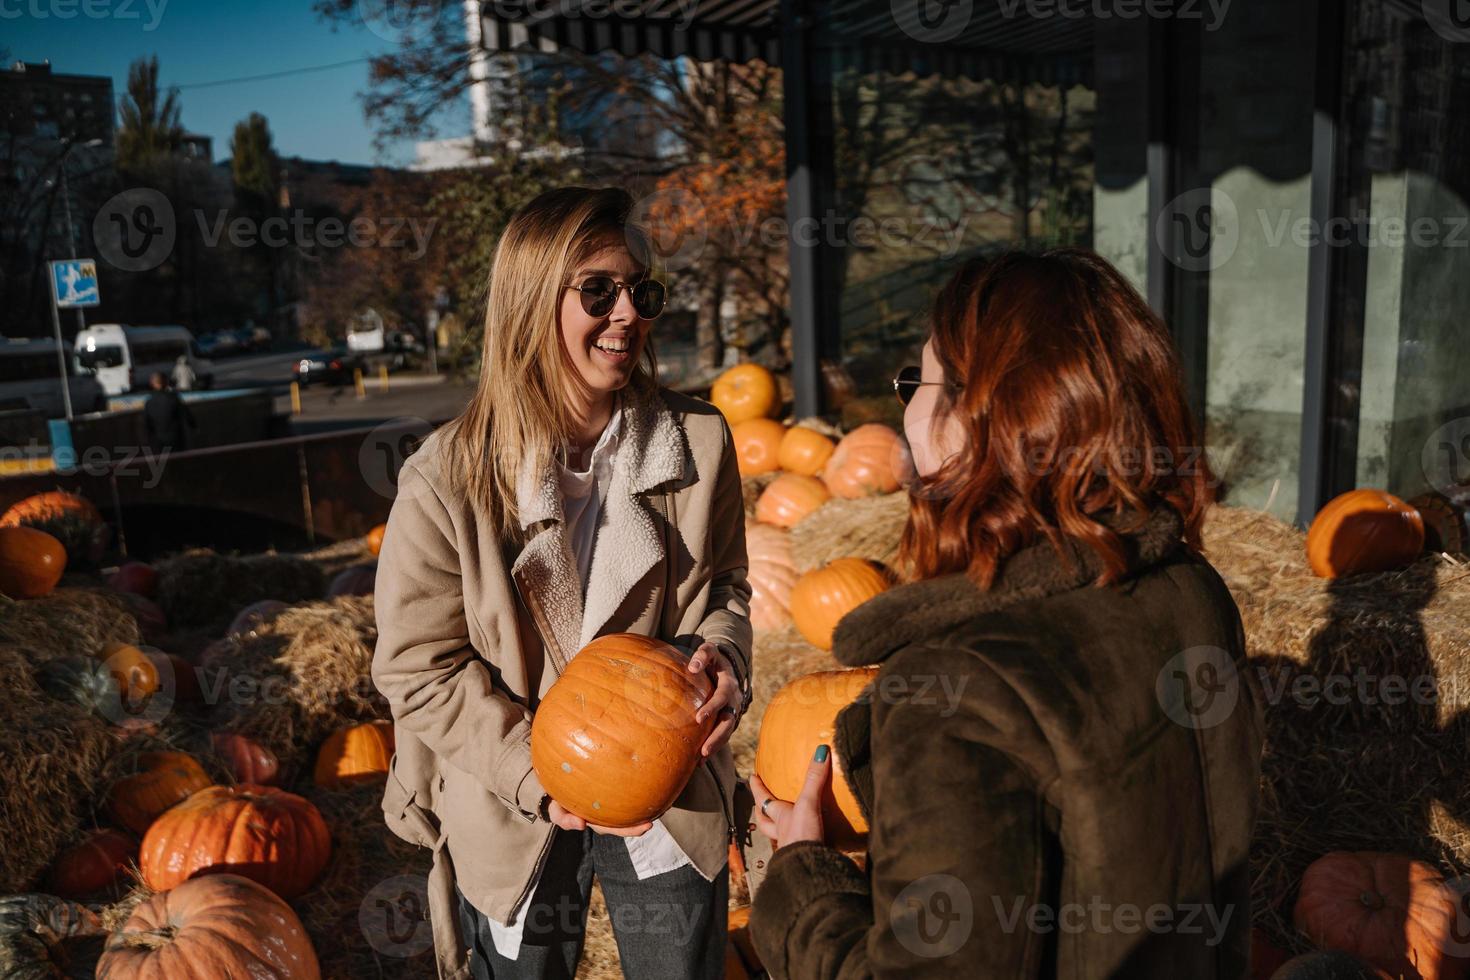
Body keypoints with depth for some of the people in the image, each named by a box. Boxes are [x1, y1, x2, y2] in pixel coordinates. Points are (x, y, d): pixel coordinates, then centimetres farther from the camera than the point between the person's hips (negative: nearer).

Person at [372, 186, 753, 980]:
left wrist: (719, 659, -18)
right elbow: (419, 668, -12)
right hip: (511, 816, -1)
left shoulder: (698, 443, -9)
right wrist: (539, 778, -19)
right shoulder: (448, 478, -18)